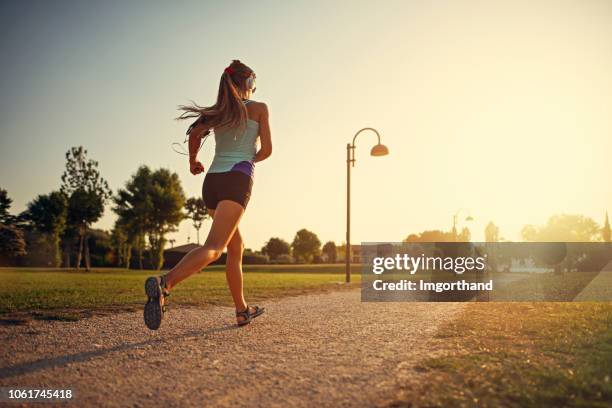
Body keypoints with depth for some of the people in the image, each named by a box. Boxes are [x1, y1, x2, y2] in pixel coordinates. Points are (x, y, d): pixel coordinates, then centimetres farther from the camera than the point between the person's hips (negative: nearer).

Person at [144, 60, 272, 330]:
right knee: (214, 247, -19)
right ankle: (165, 284, -43)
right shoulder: (259, 108, 10)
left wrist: (193, 161, 19)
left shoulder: (219, 111, 19)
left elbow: (195, 133, 2)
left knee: (236, 247, 19)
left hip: (212, 181, 6)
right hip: (237, 179, -6)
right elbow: (266, 150, 4)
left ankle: (242, 310, 23)